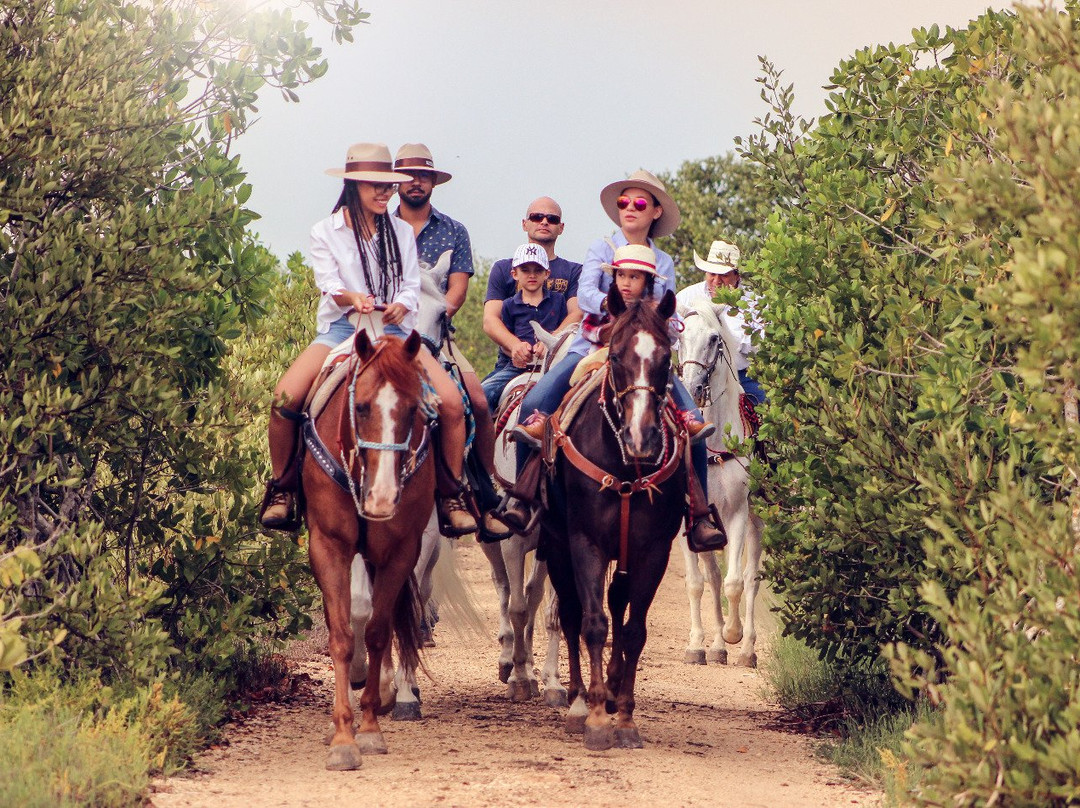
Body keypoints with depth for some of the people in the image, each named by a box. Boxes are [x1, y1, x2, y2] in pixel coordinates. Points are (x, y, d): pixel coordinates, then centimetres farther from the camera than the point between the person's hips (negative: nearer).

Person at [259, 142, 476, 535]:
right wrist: (351, 298, -28)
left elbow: (411, 287, 5)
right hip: (341, 328, -2)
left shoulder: (401, 232, 13)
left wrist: (400, 307, -18)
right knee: (285, 397, -28)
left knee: (451, 401, -22)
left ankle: (452, 494, -3)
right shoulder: (325, 232, 6)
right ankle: (282, 488, -6)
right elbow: (329, 286, -5)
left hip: (394, 329, 2)